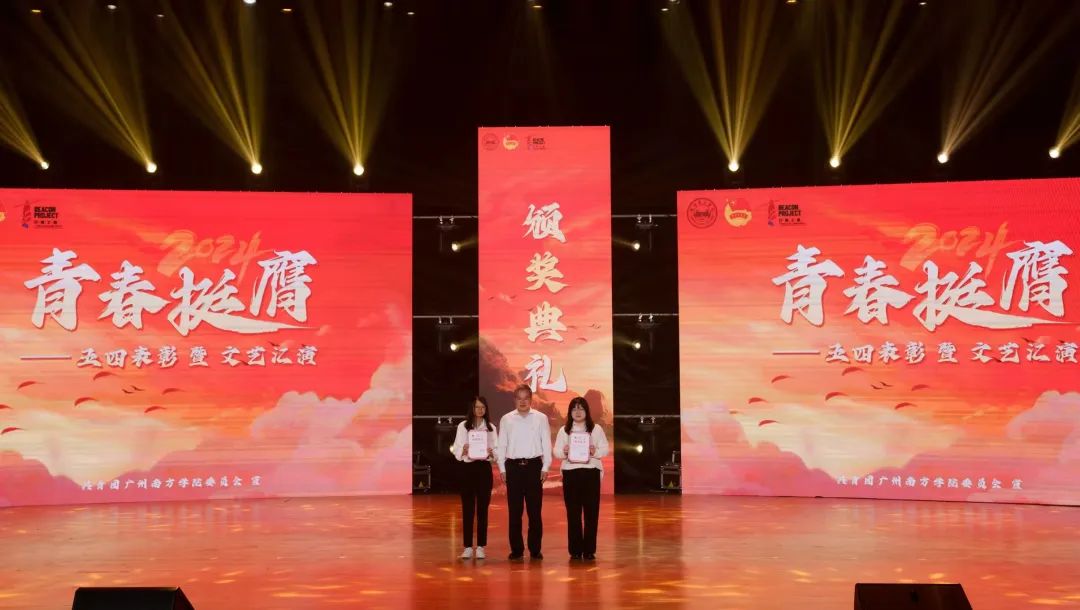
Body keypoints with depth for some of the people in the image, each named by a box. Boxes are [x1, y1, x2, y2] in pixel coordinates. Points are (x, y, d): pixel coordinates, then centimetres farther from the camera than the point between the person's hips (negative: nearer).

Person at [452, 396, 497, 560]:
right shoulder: (463, 426, 3)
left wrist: (491, 453, -16)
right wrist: (463, 450, -21)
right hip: (468, 468, -1)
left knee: (483, 508, 3)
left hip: (484, 468, 1)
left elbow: (496, 449, 5)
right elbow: (456, 449, -1)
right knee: (467, 508, 2)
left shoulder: (491, 427, 7)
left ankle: (481, 546, 9)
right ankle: (468, 547, 7)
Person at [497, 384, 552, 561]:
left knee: (535, 510, 2)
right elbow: (501, 445, 8)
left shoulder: (541, 418, 4)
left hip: (534, 465, -1)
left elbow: (546, 444, 4)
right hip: (513, 466, 1)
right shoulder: (506, 419, 7)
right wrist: (502, 468, 3)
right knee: (515, 510, 3)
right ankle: (516, 549, 11)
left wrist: (545, 467, -2)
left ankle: (535, 549, 10)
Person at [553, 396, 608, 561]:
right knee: (573, 512, 1)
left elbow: (605, 449, 3)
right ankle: (575, 550, 8)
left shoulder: (596, 429, 7)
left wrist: (595, 452, -17)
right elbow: (556, 451, 5)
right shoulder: (564, 430, 9)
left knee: (591, 512, -1)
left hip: (591, 472, 0)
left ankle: (589, 550, 5)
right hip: (570, 472, 0)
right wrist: (564, 452, -17)